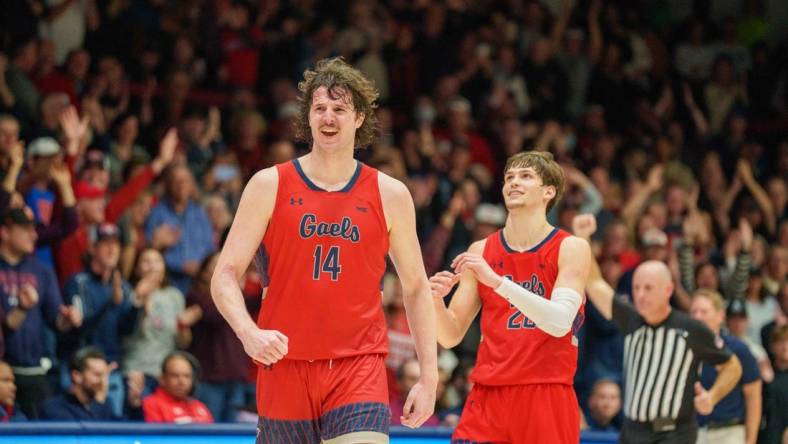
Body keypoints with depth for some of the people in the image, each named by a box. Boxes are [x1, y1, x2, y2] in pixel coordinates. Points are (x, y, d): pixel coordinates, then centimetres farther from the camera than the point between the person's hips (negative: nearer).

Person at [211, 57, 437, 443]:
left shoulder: (390, 195, 6)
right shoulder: (269, 186, 3)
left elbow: (416, 288, 13)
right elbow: (225, 275, -1)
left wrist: (429, 375, 6)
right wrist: (249, 332, -21)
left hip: (360, 369, 0)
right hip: (284, 364, 1)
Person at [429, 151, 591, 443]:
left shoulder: (571, 249, -1)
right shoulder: (480, 252, 9)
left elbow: (560, 322, -18)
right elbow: (450, 337, 10)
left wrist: (497, 281, -25)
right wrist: (436, 300, -13)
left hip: (547, 394, -3)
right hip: (489, 394, 3)